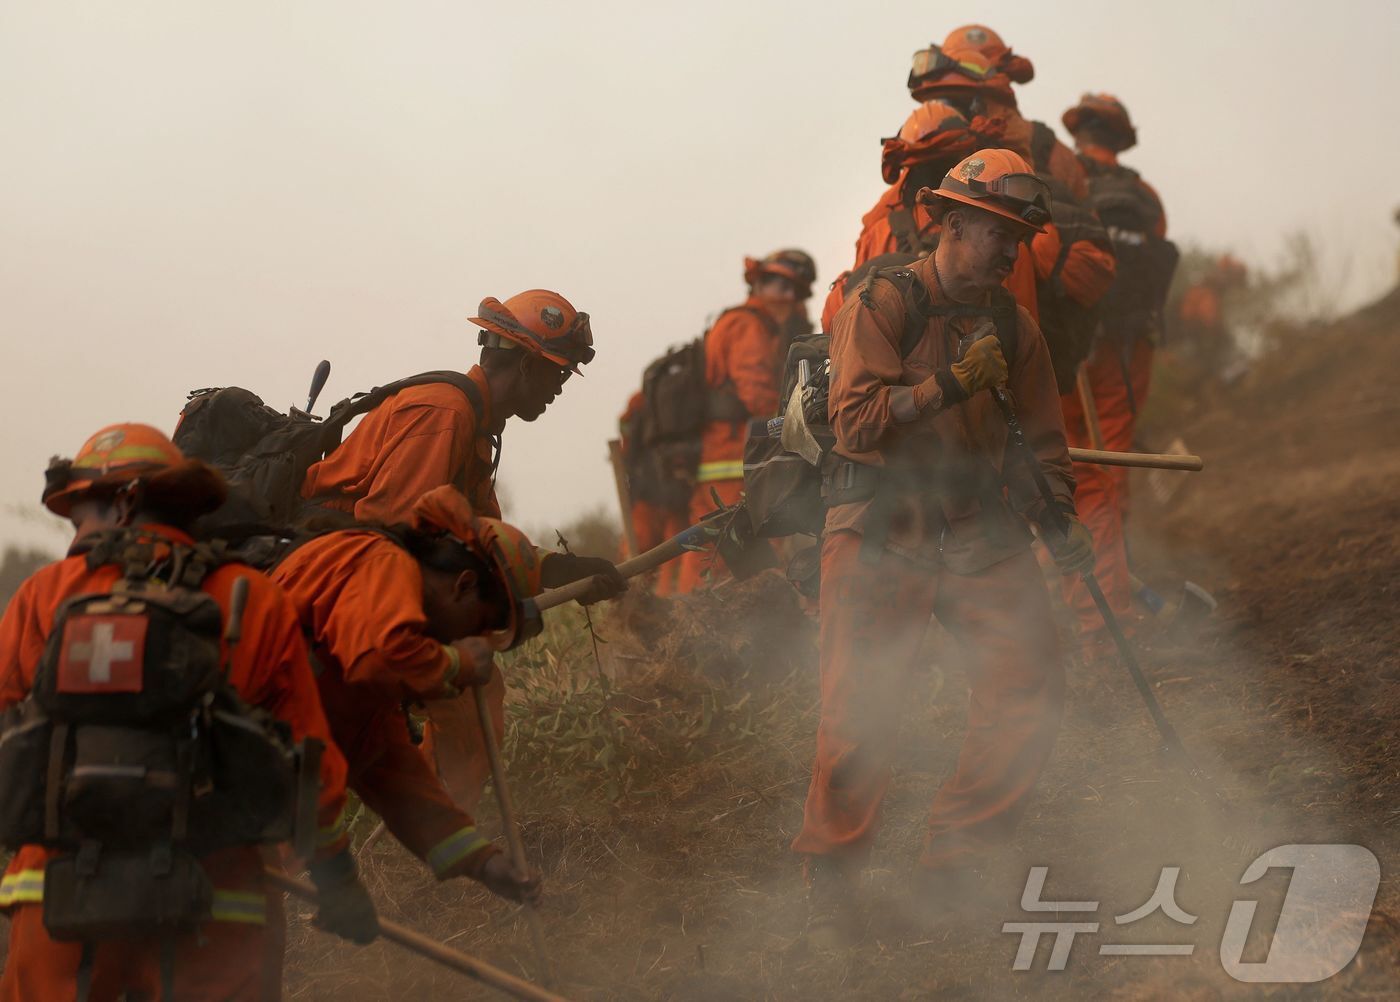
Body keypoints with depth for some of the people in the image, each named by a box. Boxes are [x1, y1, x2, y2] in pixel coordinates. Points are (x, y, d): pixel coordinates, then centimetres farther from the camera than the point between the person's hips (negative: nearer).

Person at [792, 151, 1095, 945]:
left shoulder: (1014, 326, 11)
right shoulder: (882, 304, -6)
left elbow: (1042, 437, 18)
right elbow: (856, 421, -15)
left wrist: (1060, 519, 3)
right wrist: (951, 384, -23)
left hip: (982, 530, 5)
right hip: (883, 529, -5)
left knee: (1032, 683, -6)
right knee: (860, 707, -8)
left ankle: (955, 858, 7)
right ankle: (832, 883, 5)